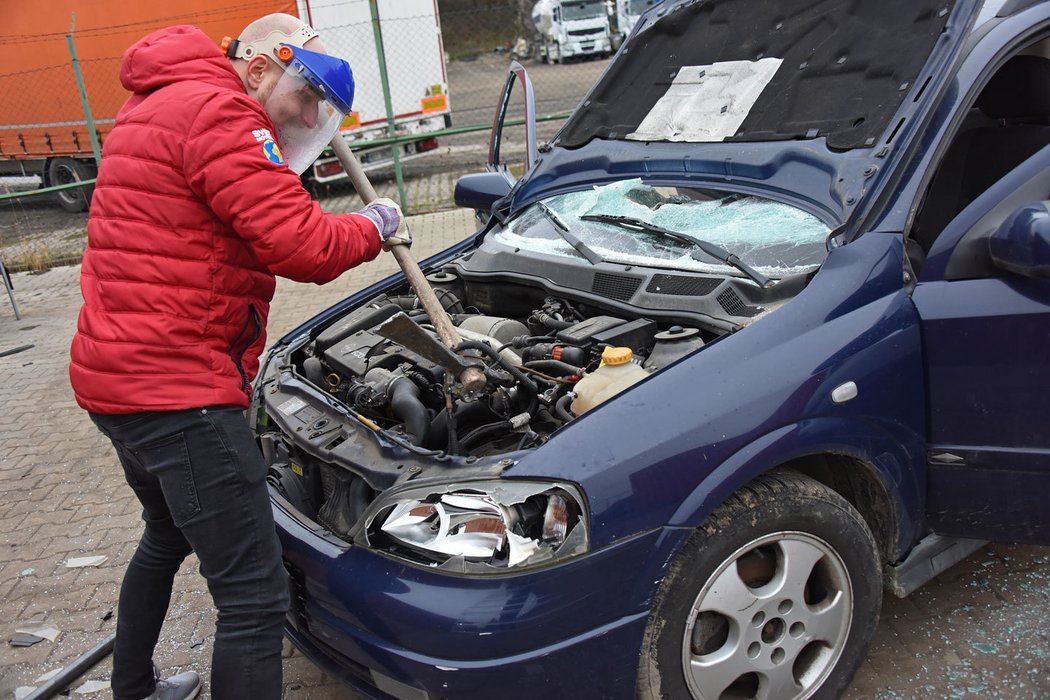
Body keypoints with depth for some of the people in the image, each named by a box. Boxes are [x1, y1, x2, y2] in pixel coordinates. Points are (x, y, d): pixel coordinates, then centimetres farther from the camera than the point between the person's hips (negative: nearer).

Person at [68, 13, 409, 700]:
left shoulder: (157, 107, 20)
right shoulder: (217, 113, -14)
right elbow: (304, 247, -21)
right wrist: (376, 225, -3)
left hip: (117, 378, 12)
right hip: (177, 390, -12)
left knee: (168, 537, 33)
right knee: (255, 595, -8)